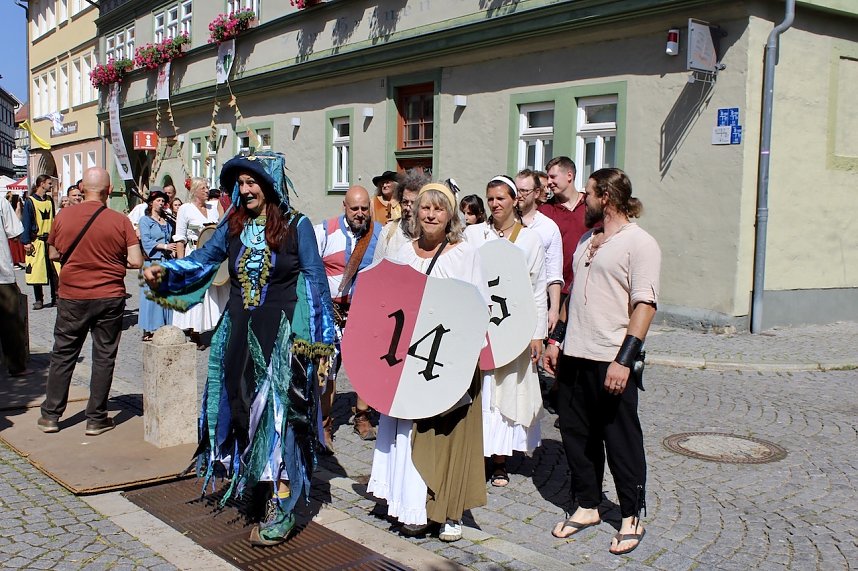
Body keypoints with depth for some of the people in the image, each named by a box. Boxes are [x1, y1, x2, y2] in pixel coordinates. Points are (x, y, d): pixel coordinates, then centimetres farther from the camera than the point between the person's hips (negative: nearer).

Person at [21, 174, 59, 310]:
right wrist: (26, 242, -11)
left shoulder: (50, 201, 12)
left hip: (51, 241, 4)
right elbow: (26, 222, -5)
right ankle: (39, 300, 10)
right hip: (36, 242, -4)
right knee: (37, 272, 0)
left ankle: (55, 298, 9)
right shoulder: (30, 201, -4)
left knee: (55, 271, 0)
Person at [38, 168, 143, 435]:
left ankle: (50, 415, 21)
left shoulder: (63, 217, -4)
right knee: (104, 357, 8)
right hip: (110, 297, -1)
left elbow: (53, 254, 9)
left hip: (72, 297, 1)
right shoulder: (120, 221, -10)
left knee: (63, 354, 14)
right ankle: (96, 419, 13)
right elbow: (136, 261, -12)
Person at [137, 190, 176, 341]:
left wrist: (172, 251, 2)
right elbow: (146, 242, -7)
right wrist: (165, 246, -12)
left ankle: (163, 328, 7)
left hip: (166, 262, 6)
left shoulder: (166, 221, 20)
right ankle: (148, 331, -4)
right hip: (151, 262, -6)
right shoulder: (145, 220, 2)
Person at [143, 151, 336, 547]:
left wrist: (322, 339, -6)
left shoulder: (297, 226, -5)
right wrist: (163, 271, -9)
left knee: (278, 414, -4)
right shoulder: (232, 226, 8)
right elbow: (200, 263, 10)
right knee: (241, 408, 10)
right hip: (239, 333, 5)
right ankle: (250, 485, 28)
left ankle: (281, 509, 5)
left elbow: (316, 283, -4)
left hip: (283, 335, -5)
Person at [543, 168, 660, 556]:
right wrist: (556, 339, 17)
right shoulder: (587, 240, 16)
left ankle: (632, 517, 21)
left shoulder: (639, 243, -10)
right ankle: (588, 506, 29)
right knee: (577, 435, 13)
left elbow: (645, 304, -17)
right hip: (574, 356, 8)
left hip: (611, 362, -8)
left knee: (621, 440, 5)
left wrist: (624, 359, -23)